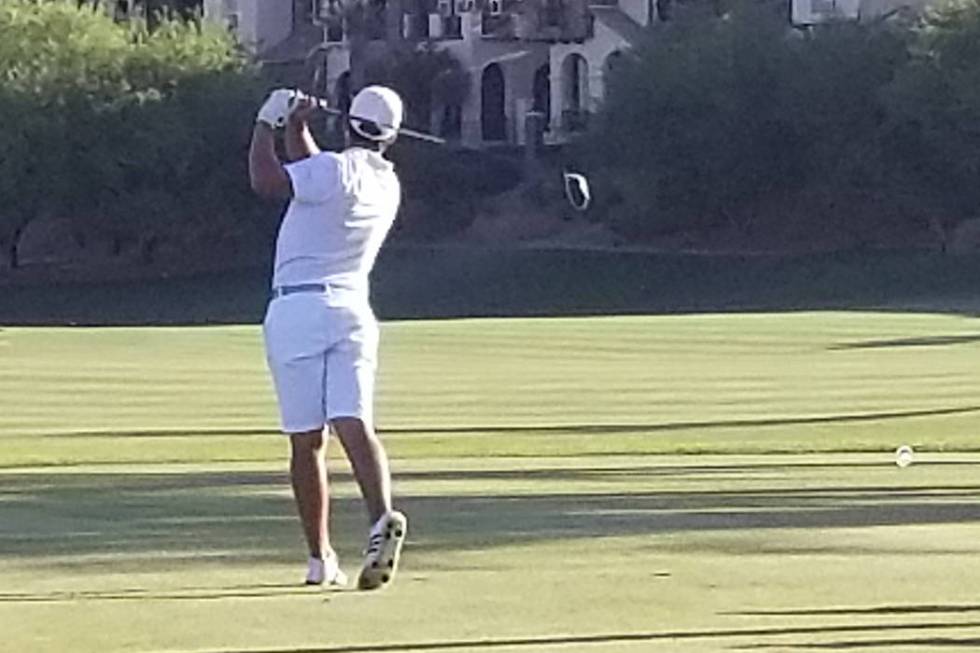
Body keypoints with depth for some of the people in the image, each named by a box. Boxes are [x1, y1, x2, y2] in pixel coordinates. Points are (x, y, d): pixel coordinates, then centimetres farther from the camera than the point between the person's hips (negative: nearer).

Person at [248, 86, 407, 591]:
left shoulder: (335, 169, -7)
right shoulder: (388, 186, 16)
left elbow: (266, 181, -17)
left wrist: (267, 123, -3)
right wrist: (297, 128, 30)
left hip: (296, 308, -4)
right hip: (352, 309, 4)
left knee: (305, 440, 3)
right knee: (355, 426, -10)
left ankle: (320, 558, 6)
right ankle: (382, 515, -36)